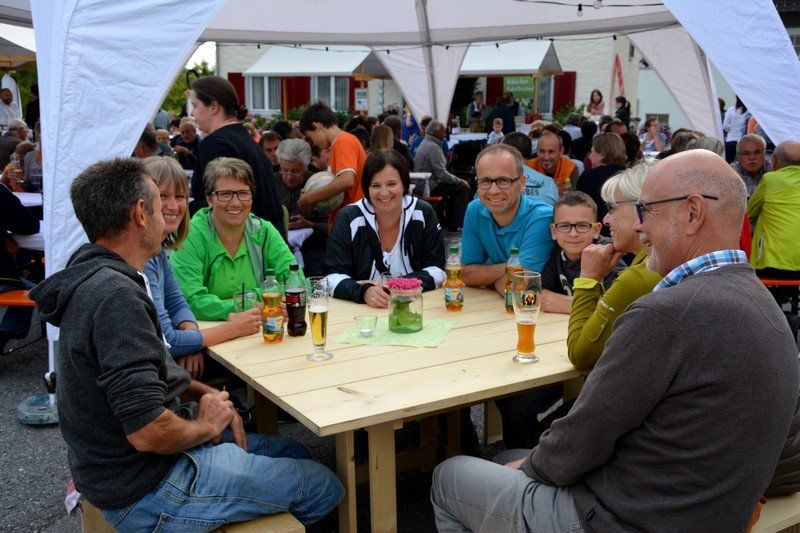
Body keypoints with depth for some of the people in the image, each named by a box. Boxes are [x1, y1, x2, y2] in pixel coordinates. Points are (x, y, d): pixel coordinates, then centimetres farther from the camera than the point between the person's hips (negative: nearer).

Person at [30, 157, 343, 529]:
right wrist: (206, 425, -12)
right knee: (325, 487, 0)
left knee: (293, 453, 20)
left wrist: (207, 394, 4)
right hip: (144, 492, -10)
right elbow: (147, 432, -32)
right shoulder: (116, 297, -28)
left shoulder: (94, 274, 6)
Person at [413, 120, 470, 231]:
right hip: (430, 186, -11)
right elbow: (441, 174, -22)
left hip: (426, 183, 11)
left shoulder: (425, 144, 16)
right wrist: (458, 180, -9)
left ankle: (449, 220, 24)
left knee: (456, 187, 22)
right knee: (463, 189, -11)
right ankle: (455, 225, -7)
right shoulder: (433, 147, -18)